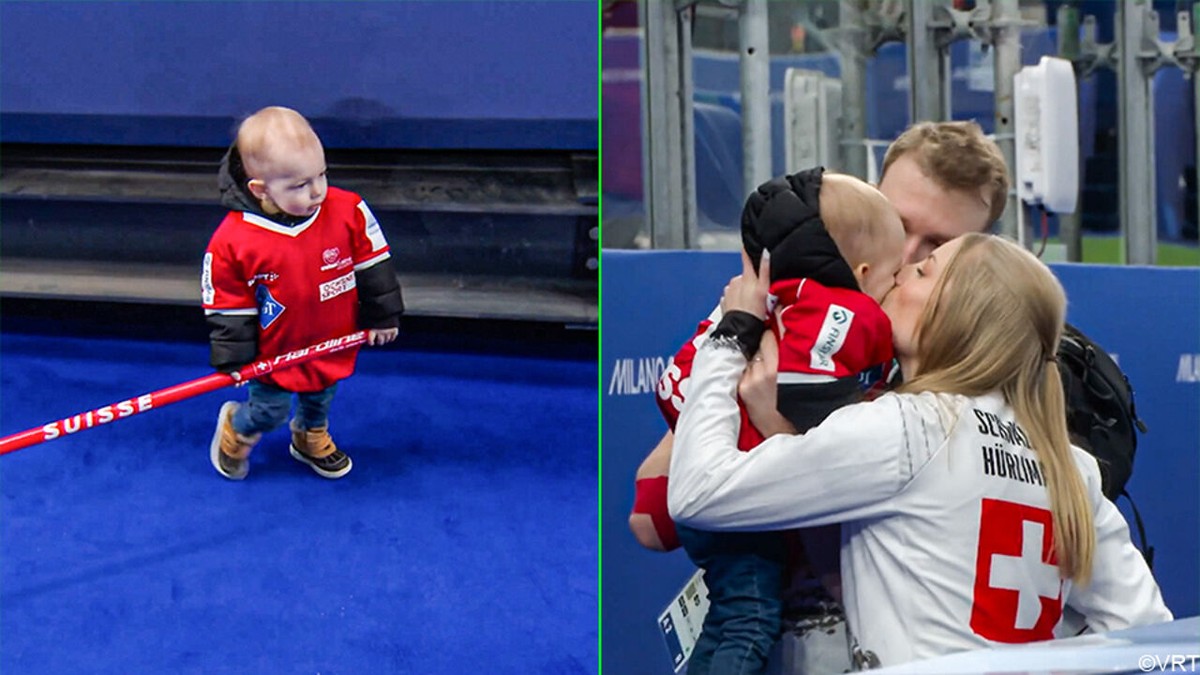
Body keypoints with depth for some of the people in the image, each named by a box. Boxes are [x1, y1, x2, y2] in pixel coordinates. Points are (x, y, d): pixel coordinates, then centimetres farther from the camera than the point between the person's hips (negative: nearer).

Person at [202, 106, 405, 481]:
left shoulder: (349, 211, -24)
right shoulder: (232, 241, -29)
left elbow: (373, 266, -7)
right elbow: (227, 306, -15)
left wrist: (382, 316, 1)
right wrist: (234, 359, -11)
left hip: (332, 347, 3)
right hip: (274, 358, -3)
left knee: (320, 399, 28)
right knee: (269, 411, 14)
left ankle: (311, 438, 61)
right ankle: (235, 429, 49)